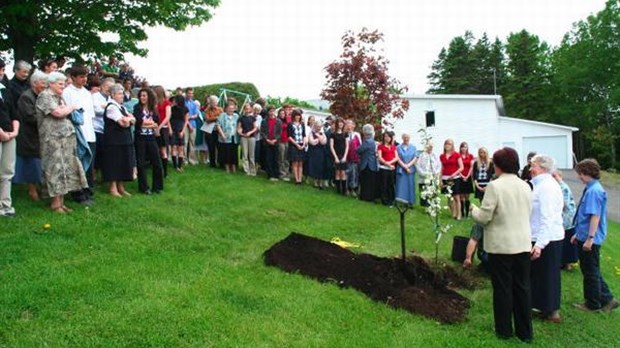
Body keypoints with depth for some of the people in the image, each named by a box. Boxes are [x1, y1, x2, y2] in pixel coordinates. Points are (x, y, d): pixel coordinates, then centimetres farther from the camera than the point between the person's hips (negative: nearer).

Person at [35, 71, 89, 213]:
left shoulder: (59, 97, 20)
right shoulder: (45, 96, -6)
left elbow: (68, 114, 19)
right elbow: (58, 113, -17)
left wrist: (65, 109, 0)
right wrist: (70, 107, -1)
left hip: (66, 138, 8)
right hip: (53, 139, -8)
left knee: (66, 168, 6)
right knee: (55, 169, -5)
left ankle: (61, 202, 12)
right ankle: (55, 203, 2)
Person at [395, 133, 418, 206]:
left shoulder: (413, 147, 10)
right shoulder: (398, 147, 4)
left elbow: (415, 158, 2)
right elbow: (397, 158, -4)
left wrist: (408, 165, -11)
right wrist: (404, 166, -12)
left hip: (411, 169, 2)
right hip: (401, 170, -2)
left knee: (410, 185, 1)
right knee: (401, 185, -4)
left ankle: (410, 202, 6)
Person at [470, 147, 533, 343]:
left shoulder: (494, 186, -15)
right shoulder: (525, 186, 4)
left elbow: (484, 217, -15)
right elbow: (528, 214, 14)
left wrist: (474, 209, 5)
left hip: (501, 246, -5)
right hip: (523, 244, 5)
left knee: (503, 289, 7)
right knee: (522, 287, 13)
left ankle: (504, 330, 19)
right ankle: (525, 332, 22)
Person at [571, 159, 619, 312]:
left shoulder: (594, 191, -20)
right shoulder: (590, 189, 9)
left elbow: (595, 216, -23)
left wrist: (589, 238, -23)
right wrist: (578, 234, 21)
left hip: (590, 240, -9)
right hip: (584, 237, 9)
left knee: (590, 271, 6)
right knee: (589, 270, 19)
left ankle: (593, 304, 21)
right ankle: (606, 299, 29)